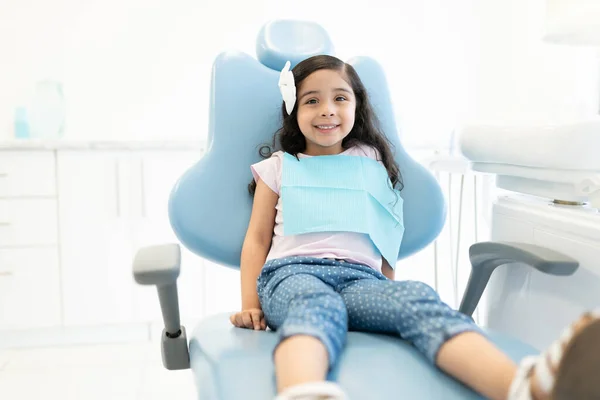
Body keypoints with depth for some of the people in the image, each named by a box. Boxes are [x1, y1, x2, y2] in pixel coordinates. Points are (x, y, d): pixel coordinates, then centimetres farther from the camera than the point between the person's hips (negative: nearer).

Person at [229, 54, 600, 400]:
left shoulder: (371, 163, 25)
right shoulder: (278, 167, 19)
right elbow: (257, 239, 15)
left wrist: (390, 293, 12)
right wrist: (250, 304, 2)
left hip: (361, 277, 1)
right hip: (292, 272, -1)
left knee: (417, 297, -34)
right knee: (317, 304, -40)